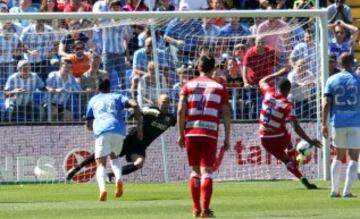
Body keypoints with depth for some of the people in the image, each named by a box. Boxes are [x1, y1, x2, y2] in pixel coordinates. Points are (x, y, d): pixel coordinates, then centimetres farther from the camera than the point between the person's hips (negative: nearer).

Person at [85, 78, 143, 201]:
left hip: (101, 131, -1)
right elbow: (134, 105, 7)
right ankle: (118, 179, -4)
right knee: (114, 156, 26)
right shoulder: (117, 97, 25)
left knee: (101, 164, -2)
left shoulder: (93, 101, 27)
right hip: (118, 130, 1)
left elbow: (88, 125, 28)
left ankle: (102, 189, -31)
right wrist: (139, 126, 9)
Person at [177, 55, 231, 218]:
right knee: (206, 171, -4)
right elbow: (226, 114, 2)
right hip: (210, 133, -2)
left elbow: (180, 110, 0)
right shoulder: (220, 88, 6)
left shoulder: (188, 86, 8)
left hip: (191, 132, 2)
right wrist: (227, 138, 7)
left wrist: (181, 134, 5)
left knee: (195, 170, 14)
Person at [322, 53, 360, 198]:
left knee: (338, 156, 16)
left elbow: (326, 104, -3)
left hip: (337, 123, 2)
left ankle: (334, 190, 13)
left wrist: (324, 124, 0)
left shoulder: (332, 80, 2)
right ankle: (347, 191, -9)